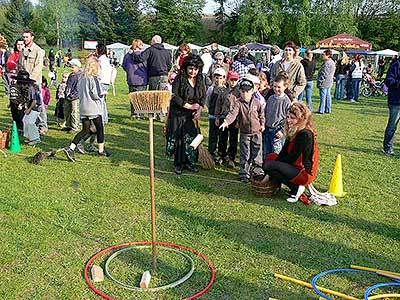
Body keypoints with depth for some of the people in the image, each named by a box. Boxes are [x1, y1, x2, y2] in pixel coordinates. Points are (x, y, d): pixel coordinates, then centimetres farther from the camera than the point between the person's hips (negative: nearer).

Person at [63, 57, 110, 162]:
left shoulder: (81, 78, 8)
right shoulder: (94, 78, -14)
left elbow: (79, 94, 14)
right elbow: (96, 95, -17)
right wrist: (103, 92, 1)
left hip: (83, 108, 6)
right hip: (94, 108, -6)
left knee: (85, 130, 8)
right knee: (100, 129, 11)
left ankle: (70, 148, -7)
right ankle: (101, 151, 21)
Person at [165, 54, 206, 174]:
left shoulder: (200, 80, 0)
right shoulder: (179, 79, -15)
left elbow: (203, 96, 4)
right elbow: (175, 96, -17)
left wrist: (199, 111, -10)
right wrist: (188, 106, -15)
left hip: (192, 115, 4)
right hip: (178, 114, -4)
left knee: (192, 137, 5)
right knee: (178, 138, 2)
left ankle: (189, 161, 20)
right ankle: (179, 163, 14)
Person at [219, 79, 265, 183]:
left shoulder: (257, 102, -2)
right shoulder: (238, 103, -10)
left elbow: (261, 114, 12)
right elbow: (233, 113, -24)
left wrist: (262, 124, 6)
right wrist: (226, 121, -39)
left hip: (257, 132, 2)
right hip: (244, 133, -1)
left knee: (257, 154, 9)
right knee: (245, 155, 5)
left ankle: (257, 171, 24)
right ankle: (244, 173, 15)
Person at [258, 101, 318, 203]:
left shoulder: (305, 134, -20)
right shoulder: (293, 131, 9)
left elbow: (292, 157, -19)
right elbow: (284, 152, 6)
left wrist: (269, 173, -8)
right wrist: (268, 174, -2)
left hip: (305, 172, -10)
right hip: (296, 166, 10)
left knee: (268, 165, -21)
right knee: (271, 157, 15)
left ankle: (296, 188, -11)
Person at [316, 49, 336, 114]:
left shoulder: (327, 63, -18)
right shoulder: (332, 62, 15)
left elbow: (324, 74, -21)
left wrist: (320, 81, -16)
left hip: (324, 82, -10)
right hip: (329, 82, 10)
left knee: (323, 96, -6)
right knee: (328, 95, 13)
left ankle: (321, 110, -3)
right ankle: (328, 109, 17)